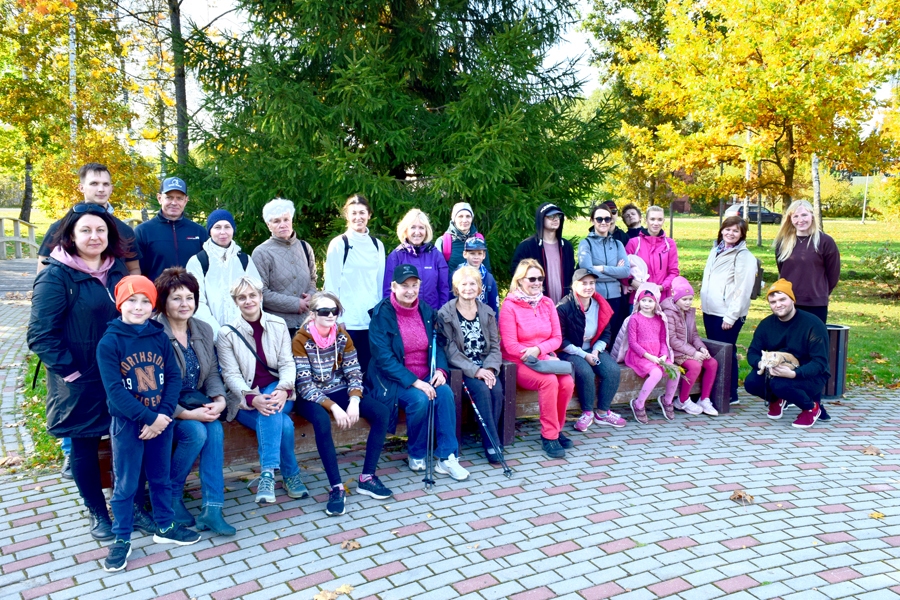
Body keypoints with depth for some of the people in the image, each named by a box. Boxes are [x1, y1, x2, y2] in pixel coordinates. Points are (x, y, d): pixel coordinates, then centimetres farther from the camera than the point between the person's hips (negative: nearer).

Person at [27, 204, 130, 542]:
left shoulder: (117, 270, 6)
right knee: (85, 447, 10)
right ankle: (97, 513, 26)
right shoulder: (57, 275, -11)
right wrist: (68, 371, -15)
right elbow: (41, 334, -13)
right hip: (81, 382, -5)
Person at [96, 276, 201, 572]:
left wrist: (164, 414, -14)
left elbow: (174, 377, -1)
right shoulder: (109, 342, -11)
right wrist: (148, 418, -19)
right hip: (127, 423, -4)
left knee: (161, 477, 17)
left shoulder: (160, 337, 1)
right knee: (125, 485, 8)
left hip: (161, 420, 4)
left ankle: (165, 527, 34)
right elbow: (114, 390, -17)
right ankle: (122, 540, 23)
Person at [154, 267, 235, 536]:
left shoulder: (204, 330, 6)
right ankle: (170, 496, -1)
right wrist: (187, 414, -24)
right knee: (196, 432, -28)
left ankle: (211, 508, -21)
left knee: (215, 429, -24)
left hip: (196, 400, 5)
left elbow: (212, 371, 7)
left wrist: (220, 398, -13)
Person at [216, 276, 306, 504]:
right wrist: (253, 398, -30)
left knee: (272, 410, -36)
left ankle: (267, 474, -35)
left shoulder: (278, 325, 2)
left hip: (276, 393, 1)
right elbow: (231, 375, -10)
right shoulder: (227, 334, -3)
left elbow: (287, 363, -4)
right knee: (283, 424, -32)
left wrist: (283, 390, -26)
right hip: (245, 400, -1)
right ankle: (290, 475, -22)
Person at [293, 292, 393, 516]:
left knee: (381, 411, -17)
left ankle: (367, 477, -9)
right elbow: (305, 385, -20)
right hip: (311, 397, -5)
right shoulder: (301, 340, -15)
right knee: (322, 420, -39)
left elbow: (354, 373, -3)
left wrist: (354, 401, -22)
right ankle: (336, 487, -29)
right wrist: (333, 407, -30)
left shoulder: (342, 335, -1)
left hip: (338, 392, 5)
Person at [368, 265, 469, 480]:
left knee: (445, 393, -24)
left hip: (425, 377, 5)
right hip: (394, 379, -4)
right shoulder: (382, 313, -12)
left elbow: (437, 344, 10)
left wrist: (440, 369, -11)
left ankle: (446, 458, -17)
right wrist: (414, 382, -25)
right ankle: (416, 455, -4)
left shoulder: (425, 310, 5)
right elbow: (384, 357, -18)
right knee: (419, 399, -30)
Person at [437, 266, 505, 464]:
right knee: (482, 390, -29)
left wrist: (490, 368, -14)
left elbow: (495, 346, 6)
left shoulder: (487, 312, 9)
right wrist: (475, 371, -21)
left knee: (497, 389, -25)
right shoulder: (446, 313, -4)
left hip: (485, 367, 4)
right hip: (461, 368, -4)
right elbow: (451, 351, -11)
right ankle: (492, 443, -18)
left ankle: (490, 439, -9)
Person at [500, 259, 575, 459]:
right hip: (519, 362, -5)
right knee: (549, 381, -31)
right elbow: (510, 346, -12)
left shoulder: (547, 303, 8)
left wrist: (538, 349, -16)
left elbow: (557, 338, 6)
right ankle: (549, 436, -17)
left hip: (545, 359, 5)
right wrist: (545, 358, -18)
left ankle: (557, 429, 0)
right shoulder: (510, 305, -8)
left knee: (567, 382, -23)